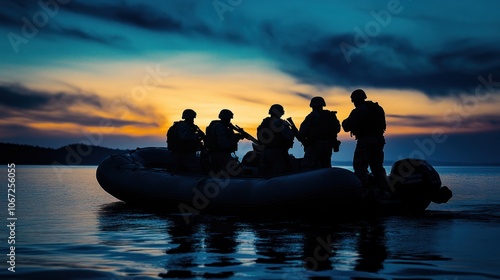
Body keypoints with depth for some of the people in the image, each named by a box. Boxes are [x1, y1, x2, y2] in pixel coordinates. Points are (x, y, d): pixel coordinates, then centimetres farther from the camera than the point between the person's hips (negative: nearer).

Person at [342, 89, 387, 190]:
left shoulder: (359, 111, -9)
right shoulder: (378, 108, 15)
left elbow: (347, 127, -11)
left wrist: (345, 122, 12)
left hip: (364, 141, -8)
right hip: (379, 140, 8)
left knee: (360, 168, -7)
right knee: (377, 167, 15)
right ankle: (384, 189, 14)